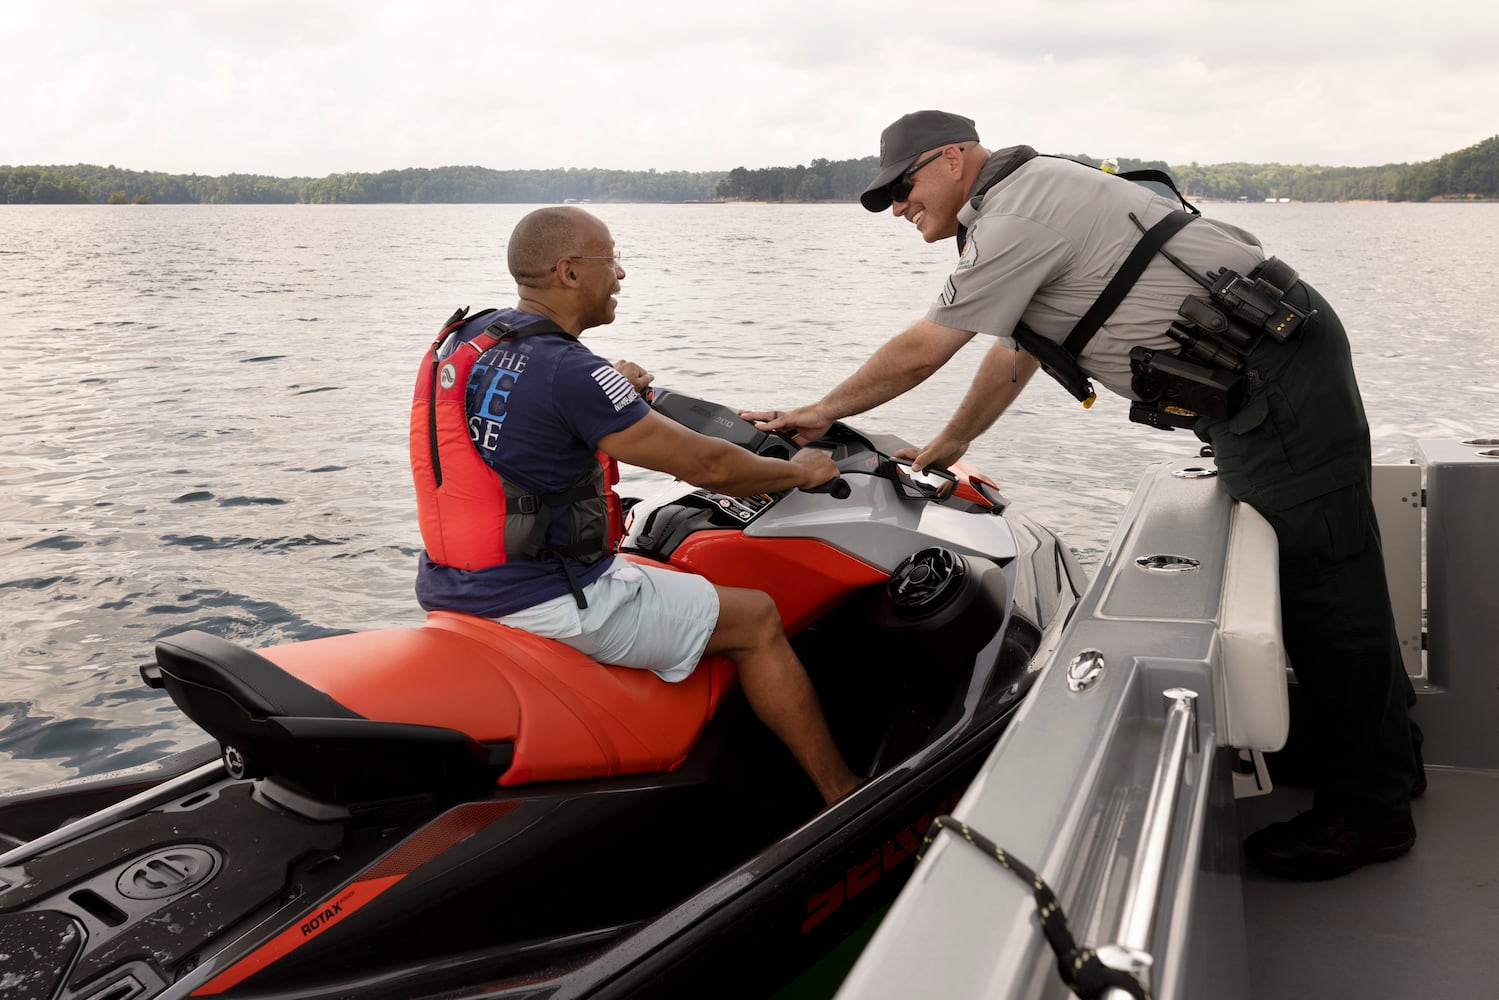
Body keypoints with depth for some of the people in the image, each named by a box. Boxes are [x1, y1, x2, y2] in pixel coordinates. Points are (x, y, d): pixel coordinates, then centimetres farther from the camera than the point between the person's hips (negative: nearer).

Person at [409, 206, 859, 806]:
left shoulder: (460, 340, 5)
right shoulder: (570, 372, -22)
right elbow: (704, 466, -16)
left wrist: (612, 385, 30)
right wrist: (800, 471, 1)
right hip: (543, 602, -9)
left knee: (646, 579, 35)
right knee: (756, 620, 4)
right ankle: (844, 797, 14)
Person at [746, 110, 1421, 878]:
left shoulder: (1022, 214, -17)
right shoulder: (1032, 205, 16)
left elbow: (920, 351, -15)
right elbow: (1014, 354, 25)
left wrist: (821, 413, -2)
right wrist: (951, 442, 30)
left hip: (1278, 380, -11)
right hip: (1263, 381, 11)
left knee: (1326, 587, -4)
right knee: (1313, 575, 18)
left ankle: (1369, 812, 6)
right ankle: (1388, 754, 32)